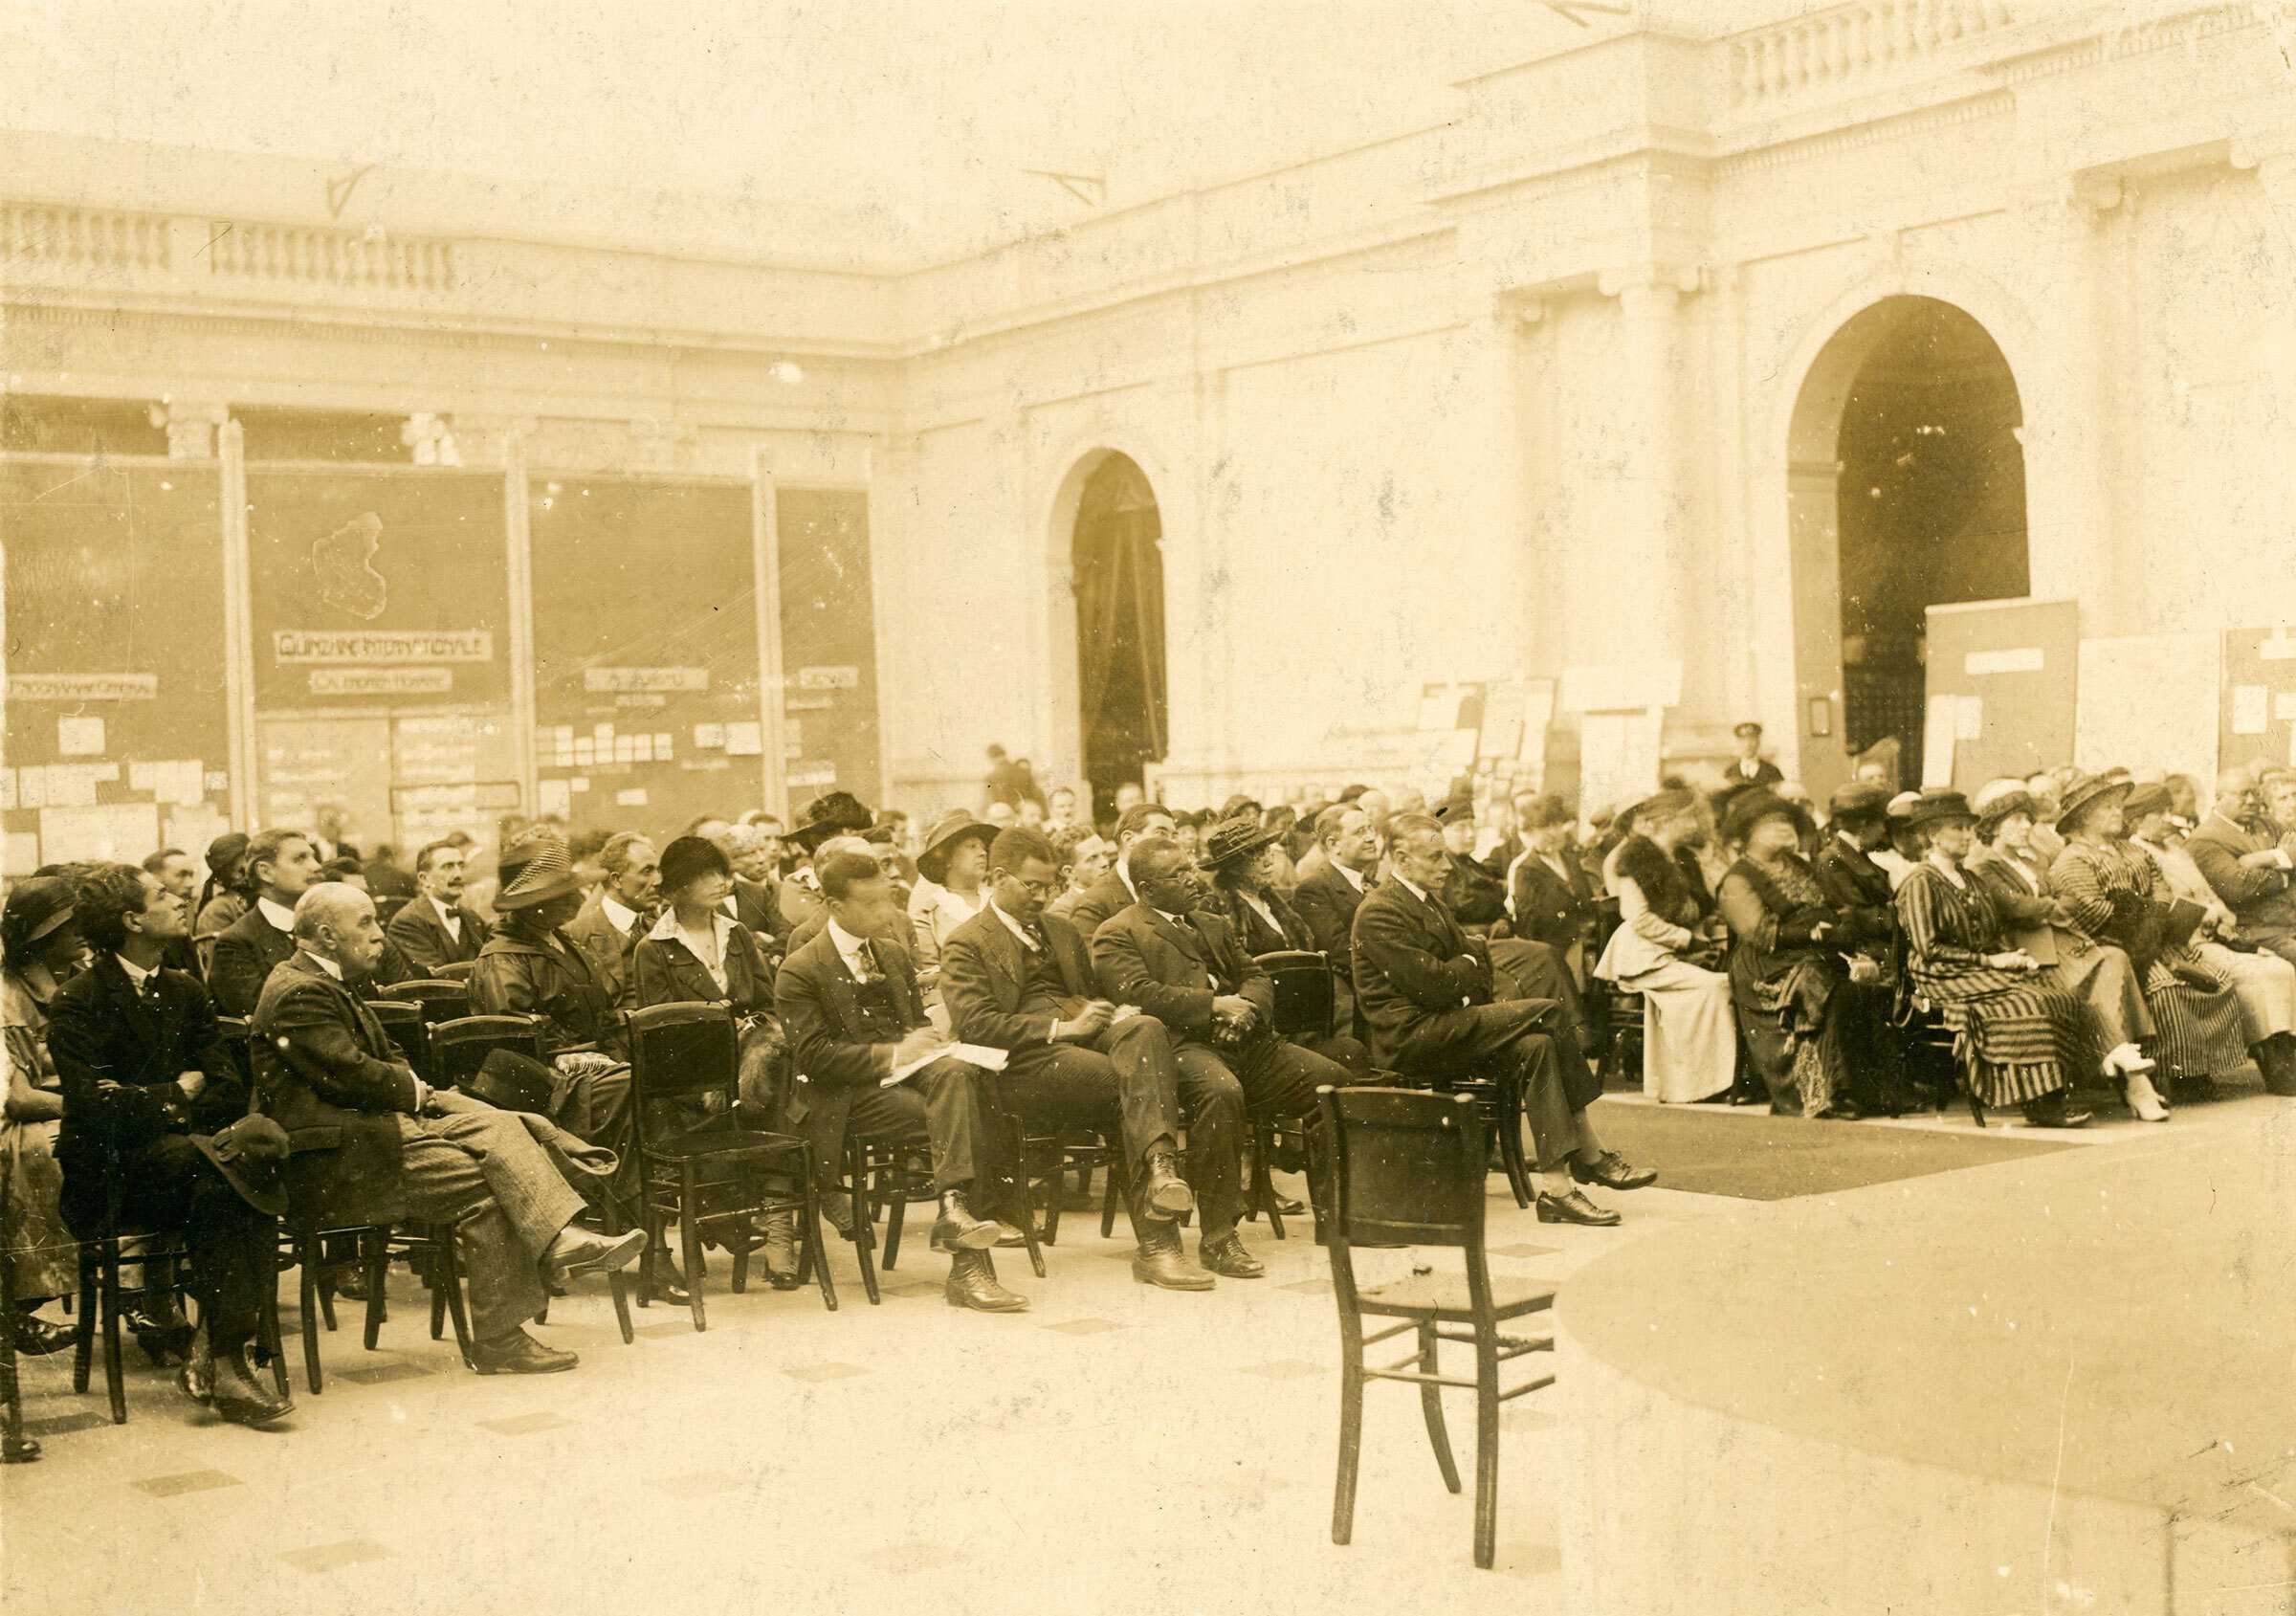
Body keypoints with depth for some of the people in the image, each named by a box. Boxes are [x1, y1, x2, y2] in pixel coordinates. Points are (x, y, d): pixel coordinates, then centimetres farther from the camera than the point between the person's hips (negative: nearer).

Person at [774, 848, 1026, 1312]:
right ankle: (968, 1265, -30)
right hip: (851, 1092, -5)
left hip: (905, 1067, 5)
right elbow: (813, 1056, -11)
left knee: (957, 1072, -32)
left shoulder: (894, 956, 20)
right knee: (956, 1121, -29)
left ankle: (955, 1206, -42)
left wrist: (926, 1044, 1)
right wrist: (891, 1054, -18)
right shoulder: (799, 972, -2)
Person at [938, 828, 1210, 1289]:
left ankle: (1161, 1165, -50)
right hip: (1027, 1064, -5)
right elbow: (976, 1025, -9)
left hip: (1081, 1038, 6)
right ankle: (1156, 1243, -32)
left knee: (1145, 1027, -30)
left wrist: (1100, 1013, 8)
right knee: (1139, 1086, -28)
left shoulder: (1060, 931, 28)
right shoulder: (966, 945, 5)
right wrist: (1060, 1027, -15)